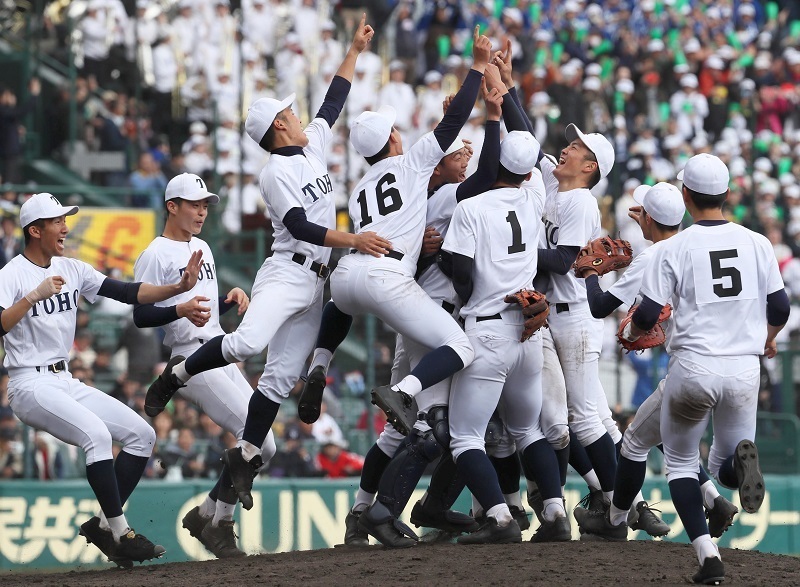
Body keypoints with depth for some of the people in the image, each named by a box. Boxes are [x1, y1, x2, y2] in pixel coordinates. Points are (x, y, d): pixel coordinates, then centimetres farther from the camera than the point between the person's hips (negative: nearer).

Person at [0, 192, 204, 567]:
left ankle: (103, 524, 2)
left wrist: (179, 287, -7)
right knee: (96, 433, -29)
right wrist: (35, 296, -31)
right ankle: (120, 532, -23)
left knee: (142, 434, -1)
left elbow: (128, 293, 4)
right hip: (30, 385, -8)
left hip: (66, 382, 8)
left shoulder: (71, 269, 11)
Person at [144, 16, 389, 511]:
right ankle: (176, 376, -10)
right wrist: (353, 240, -25)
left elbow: (333, 102, 24)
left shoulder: (313, 146, 14)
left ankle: (245, 457, 4)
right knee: (248, 341, -31)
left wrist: (355, 51, 25)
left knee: (282, 375, 2)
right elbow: (300, 227, -17)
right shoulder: (277, 172, -9)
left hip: (315, 283, 8)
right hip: (287, 272, -8)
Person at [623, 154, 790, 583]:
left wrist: (630, 331, 17)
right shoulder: (756, 244, 4)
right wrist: (767, 337, 29)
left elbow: (648, 315, -7)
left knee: (680, 463, 17)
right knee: (724, 466, 18)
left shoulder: (674, 249, -5)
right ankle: (740, 456, -23)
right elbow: (779, 308, 6)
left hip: (693, 369, -2)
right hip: (745, 369, 2)